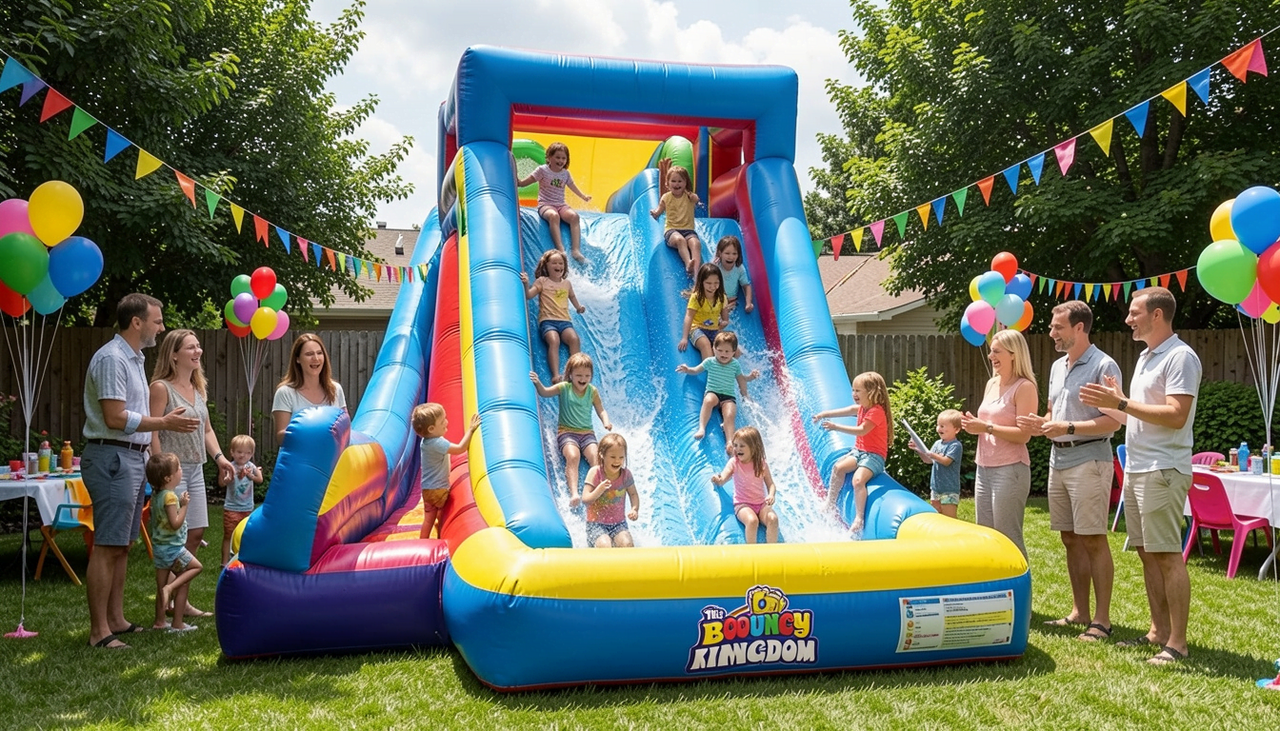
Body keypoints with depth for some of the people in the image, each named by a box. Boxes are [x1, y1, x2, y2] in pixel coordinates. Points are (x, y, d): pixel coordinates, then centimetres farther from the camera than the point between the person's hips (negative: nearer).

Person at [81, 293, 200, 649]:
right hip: (113, 459, -10)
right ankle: (99, 631, -4)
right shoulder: (111, 358, -14)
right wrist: (164, 423, -14)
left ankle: (116, 619, 21)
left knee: (122, 545, 13)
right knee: (107, 546, -8)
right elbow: (115, 418, -20)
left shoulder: (134, 358, 18)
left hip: (132, 458, 10)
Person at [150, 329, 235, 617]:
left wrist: (219, 457, 4)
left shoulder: (198, 388, 14)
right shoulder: (161, 387, -9)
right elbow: (153, 433, -13)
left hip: (195, 469, 8)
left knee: (196, 533, 9)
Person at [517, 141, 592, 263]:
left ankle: (576, 250, -35)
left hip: (561, 205, 4)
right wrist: (517, 181, -19)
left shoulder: (565, 173, 10)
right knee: (554, 215, -39)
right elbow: (523, 182, -2)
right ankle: (560, 249, -49)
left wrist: (584, 197, 18)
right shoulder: (542, 170, -2)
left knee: (574, 216, -28)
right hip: (545, 205, -4)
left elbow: (573, 187, 26)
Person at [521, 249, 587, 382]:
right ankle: (556, 375, -45)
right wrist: (526, 284, -17)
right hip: (547, 321, -4)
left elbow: (572, 295, 42)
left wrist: (578, 307, 30)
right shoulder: (542, 281, 10)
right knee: (554, 340, -33)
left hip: (565, 321, 4)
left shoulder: (567, 283, 22)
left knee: (574, 338, -28)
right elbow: (528, 295, 0)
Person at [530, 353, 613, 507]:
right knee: (573, 456, -31)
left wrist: (606, 422, -12)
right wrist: (537, 383, -27)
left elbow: (601, 410, 9)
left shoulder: (592, 391, 5)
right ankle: (574, 493, -41)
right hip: (566, 432, -3)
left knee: (596, 457, -25)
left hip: (587, 432, 3)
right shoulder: (564, 387, 0)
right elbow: (545, 393, -6)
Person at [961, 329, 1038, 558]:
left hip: (1010, 470, -9)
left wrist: (986, 427, -19)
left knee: (1008, 538, -4)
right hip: (984, 468, 9)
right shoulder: (991, 384, 13)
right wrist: (974, 425, 1)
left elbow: (1024, 435, -17)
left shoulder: (1024, 387, -11)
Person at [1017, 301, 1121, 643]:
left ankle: (1102, 619, 2)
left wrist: (1068, 428, -21)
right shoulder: (1057, 366, 15)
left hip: (1088, 460, -8)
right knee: (1070, 539, 12)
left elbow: (1113, 422, -16)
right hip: (1058, 459, 8)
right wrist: (1040, 424, 3)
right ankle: (1079, 611, 20)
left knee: (1093, 540, -4)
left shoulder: (1103, 366, -10)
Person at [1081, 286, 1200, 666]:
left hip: (1163, 470, -9)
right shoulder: (1145, 357, 17)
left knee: (1167, 556, -6)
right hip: (1136, 469, 9)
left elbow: (1175, 416, -22)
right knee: (1147, 553, 12)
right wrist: (1111, 404, 7)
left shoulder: (1180, 357, -12)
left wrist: (1121, 403, -21)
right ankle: (1159, 631, 20)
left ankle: (1177, 642, 0)